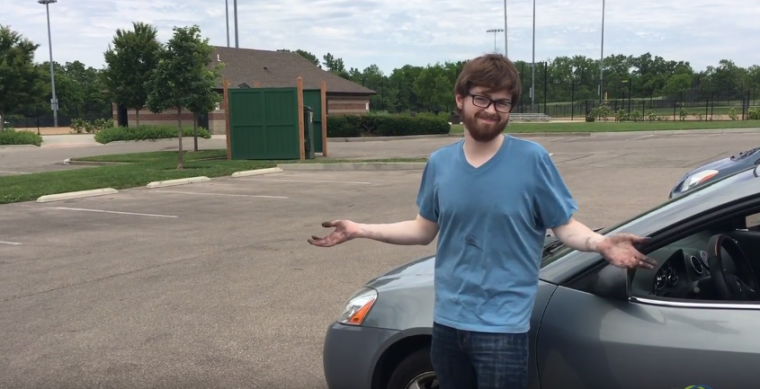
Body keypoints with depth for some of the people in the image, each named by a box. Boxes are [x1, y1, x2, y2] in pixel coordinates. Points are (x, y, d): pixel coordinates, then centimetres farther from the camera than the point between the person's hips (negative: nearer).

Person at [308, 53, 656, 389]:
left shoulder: (532, 160, -10)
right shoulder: (439, 163, 2)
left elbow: (565, 225, -6)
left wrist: (600, 243, -27)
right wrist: (359, 230, 6)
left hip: (502, 326, -4)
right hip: (447, 321, 5)